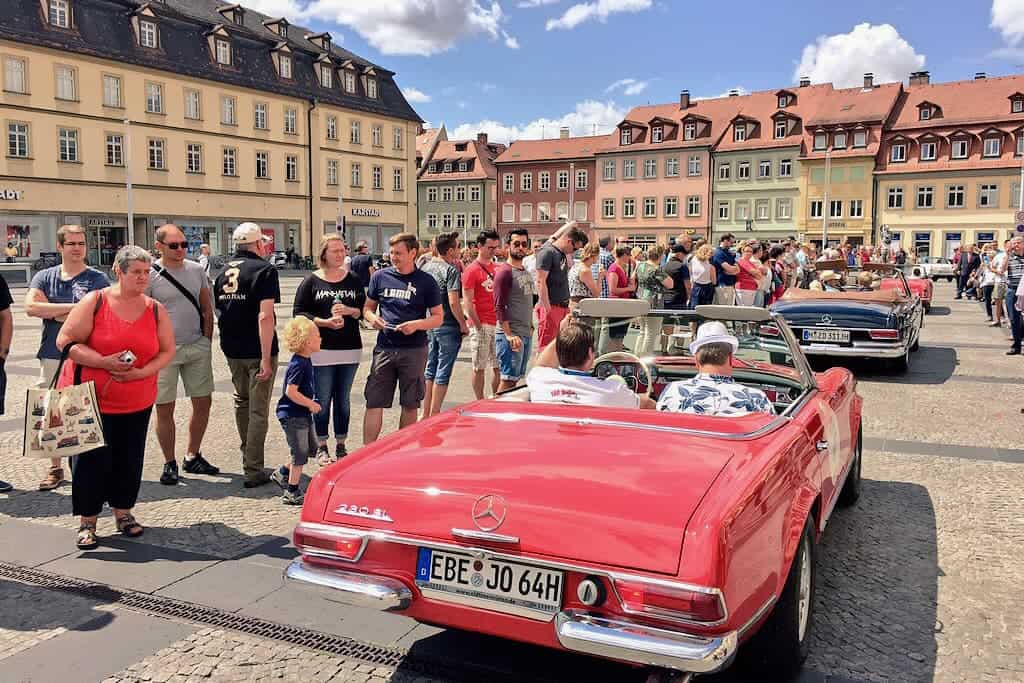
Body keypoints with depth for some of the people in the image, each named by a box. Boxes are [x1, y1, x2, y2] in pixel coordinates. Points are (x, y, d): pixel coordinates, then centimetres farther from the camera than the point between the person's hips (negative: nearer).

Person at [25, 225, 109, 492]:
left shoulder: (97, 279, 1)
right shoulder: (44, 277, 11)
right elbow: (31, 307, -6)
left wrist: (53, 312, -5)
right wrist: (72, 307, -11)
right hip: (52, 356, 3)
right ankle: (55, 468, 19)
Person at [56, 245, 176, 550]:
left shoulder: (156, 309, 3)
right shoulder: (94, 302, -8)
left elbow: (167, 350, 5)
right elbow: (66, 341, -9)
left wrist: (142, 372, -13)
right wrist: (104, 361, -22)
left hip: (137, 402, 3)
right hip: (90, 399, -3)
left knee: (129, 458, 9)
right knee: (92, 459, -1)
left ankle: (123, 513, 27)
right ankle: (87, 522, 13)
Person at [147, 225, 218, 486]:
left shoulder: (197, 270, 8)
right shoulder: (149, 275, -6)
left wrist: (206, 343, 9)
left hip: (197, 347, 5)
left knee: (203, 402, 9)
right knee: (164, 408, 2)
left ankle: (192, 457, 25)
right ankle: (169, 464, 15)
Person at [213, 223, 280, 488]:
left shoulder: (224, 271, 11)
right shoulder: (264, 270, -11)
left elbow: (219, 311, 17)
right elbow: (265, 316, -21)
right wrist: (266, 358, -22)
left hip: (232, 350, 7)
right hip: (257, 350, -7)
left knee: (242, 401, 24)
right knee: (258, 410, 1)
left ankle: (247, 453, 38)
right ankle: (253, 471, 4)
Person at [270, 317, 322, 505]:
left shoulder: (306, 360, 8)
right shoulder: (298, 364, -22)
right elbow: (291, 391, -26)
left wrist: (310, 404, 12)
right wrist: (310, 404, -19)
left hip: (303, 414, 10)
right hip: (292, 415, -10)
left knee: (312, 447, 17)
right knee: (300, 453, -2)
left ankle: (282, 473, 29)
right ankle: (291, 492, 9)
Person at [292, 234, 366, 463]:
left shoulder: (354, 280, 8)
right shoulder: (311, 281, -1)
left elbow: (364, 309, 8)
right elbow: (298, 312, -4)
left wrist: (350, 311, -12)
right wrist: (324, 322, -16)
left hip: (350, 349, 3)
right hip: (321, 350, -3)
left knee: (343, 400, 11)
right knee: (322, 400, 2)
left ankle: (341, 446, 21)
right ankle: (321, 448, 14)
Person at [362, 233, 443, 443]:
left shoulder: (426, 282, 0)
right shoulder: (380, 277, 6)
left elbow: (438, 317, 1)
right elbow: (368, 307, 16)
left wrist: (417, 325, -16)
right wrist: (372, 318, -7)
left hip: (415, 350, -1)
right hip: (384, 348, 2)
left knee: (410, 405, 8)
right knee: (374, 403, -2)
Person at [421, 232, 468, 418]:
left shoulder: (426, 267, 7)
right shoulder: (451, 270, -14)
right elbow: (453, 301, -20)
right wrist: (463, 324, -12)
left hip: (429, 324, 7)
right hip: (448, 326, -7)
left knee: (430, 369, 15)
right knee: (443, 372, 1)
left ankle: (426, 414, 22)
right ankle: (434, 415, 5)